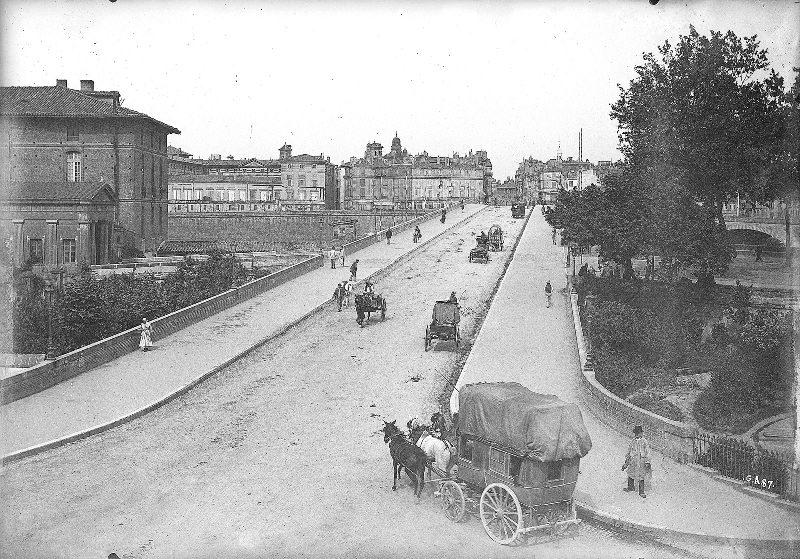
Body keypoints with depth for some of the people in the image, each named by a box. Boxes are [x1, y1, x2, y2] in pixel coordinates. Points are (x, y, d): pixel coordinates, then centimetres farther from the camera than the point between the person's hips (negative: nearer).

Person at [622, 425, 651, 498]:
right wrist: (626, 462, 17)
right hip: (632, 461, 4)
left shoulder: (644, 442, -7)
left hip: (641, 461, -4)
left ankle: (641, 492, 12)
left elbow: (647, 452, -7)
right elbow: (629, 452, 15)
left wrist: (647, 462, -12)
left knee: (641, 477, 1)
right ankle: (631, 487, 36)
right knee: (630, 474, 14)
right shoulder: (633, 441, 6)